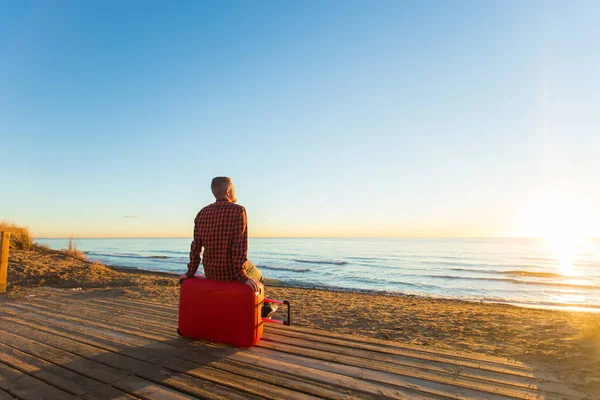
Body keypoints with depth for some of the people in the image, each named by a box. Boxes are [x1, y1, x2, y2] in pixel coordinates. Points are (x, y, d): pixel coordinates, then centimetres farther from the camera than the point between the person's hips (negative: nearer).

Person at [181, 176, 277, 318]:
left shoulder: (202, 213, 1)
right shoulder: (238, 211, -16)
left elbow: (195, 246, 2)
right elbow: (240, 246, -23)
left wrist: (190, 273, 10)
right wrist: (242, 276, -21)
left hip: (210, 273, 6)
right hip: (232, 272, -6)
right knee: (257, 277, 29)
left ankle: (264, 309, 48)